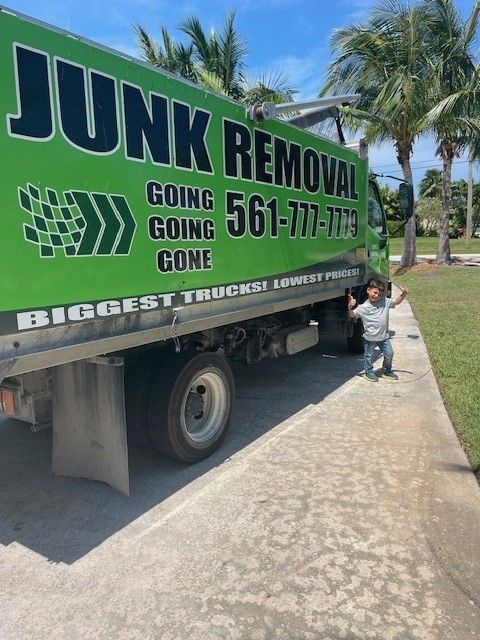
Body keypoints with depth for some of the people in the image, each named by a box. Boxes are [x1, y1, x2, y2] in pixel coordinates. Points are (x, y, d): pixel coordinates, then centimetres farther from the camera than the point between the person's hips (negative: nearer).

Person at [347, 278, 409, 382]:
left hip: (384, 336, 4)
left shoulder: (385, 302, -4)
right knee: (368, 356, 11)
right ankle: (369, 372, 32)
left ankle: (386, 371, 35)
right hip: (370, 338, -4)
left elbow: (396, 301, 6)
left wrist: (403, 294, -12)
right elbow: (352, 315, -15)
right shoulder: (363, 308, -14)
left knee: (389, 354, 13)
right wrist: (350, 307, -35)